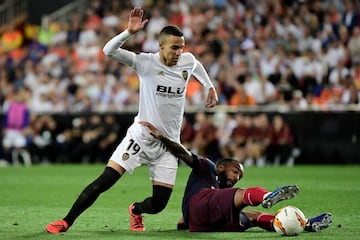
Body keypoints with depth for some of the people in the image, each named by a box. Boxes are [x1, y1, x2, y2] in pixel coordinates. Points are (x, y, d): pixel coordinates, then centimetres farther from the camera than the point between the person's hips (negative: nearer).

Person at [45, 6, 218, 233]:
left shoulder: (188, 60, -1)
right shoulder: (145, 62, -12)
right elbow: (109, 51, -23)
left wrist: (210, 87, 32)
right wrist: (129, 32, -36)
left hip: (168, 144, 3)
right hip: (140, 137, -3)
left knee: (159, 204, -2)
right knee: (104, 182, -15)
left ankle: (136, 209, 34)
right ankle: (66, 222, -4)